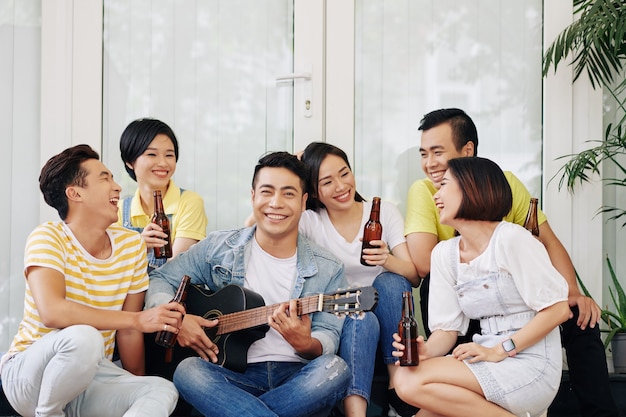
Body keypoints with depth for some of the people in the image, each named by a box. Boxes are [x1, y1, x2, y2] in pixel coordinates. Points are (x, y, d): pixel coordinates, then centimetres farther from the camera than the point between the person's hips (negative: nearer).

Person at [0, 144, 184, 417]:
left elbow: (127, 331, 7)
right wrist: (138, 319, -31)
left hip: (92, 376, 4)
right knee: (84, 338, -36)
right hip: (29, 374, -3)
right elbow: (52, 312, -31)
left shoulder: (131, 244, 1)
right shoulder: (48, 238, -14)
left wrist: (138, 390, 7)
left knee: (163, 391, -24)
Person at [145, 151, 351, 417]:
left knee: (335, 369, -33)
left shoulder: (327, 270, 6)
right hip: (234, 376, 0)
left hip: (296, 376, 1)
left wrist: (306, 344, -25)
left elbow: (329, 338, -1)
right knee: (188, 370, -32)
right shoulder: (219, 248, 7)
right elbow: (160, 280, 12)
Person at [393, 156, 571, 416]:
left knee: (410, 382, -22)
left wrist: (499, 351, -17)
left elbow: (558, 309, -13)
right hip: (489, 360, 6)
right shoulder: (443, 254, 10)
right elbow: (448, 328, 7)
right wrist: (426, 351, -15)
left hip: (529, 364, -6)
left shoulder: (511, 239, -10)